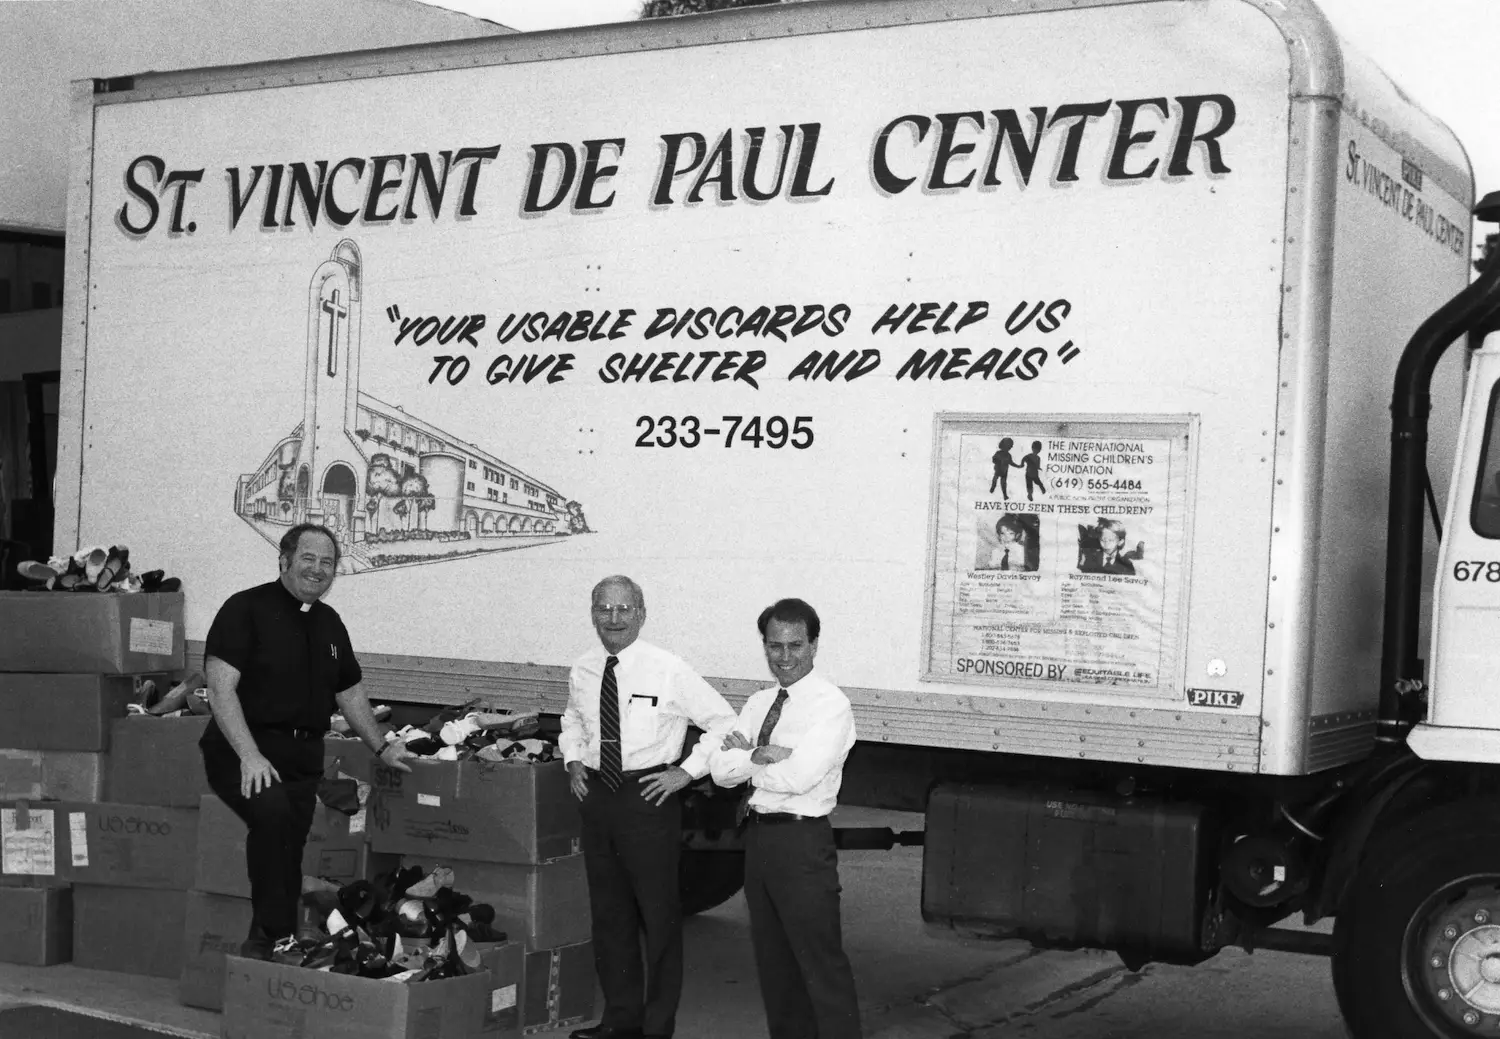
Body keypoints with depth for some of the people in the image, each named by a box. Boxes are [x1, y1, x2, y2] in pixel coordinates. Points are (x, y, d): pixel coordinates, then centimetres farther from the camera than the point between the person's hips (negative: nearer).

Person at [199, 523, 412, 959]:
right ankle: (269, 937, -25)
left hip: (303, 756, 7)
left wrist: (381, 748, 27)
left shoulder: (329, 623, 18)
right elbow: (220, 688, -14)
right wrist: (250, 755, -23)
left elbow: (350, 693, 30)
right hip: (243, 750, -7)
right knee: (272, 809, -31)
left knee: (290, 855, 1)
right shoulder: (246, 609, -6)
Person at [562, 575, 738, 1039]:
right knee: (608, 911, 14)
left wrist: (687, 771, -11)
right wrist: (573, 760, 9)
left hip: (650, 796, -5)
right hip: (596, 795, 5)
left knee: (659, 913, 2)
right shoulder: (582, 672, 5)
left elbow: (725, 723, -6)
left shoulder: (668, 670, -10)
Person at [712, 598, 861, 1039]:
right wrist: (764, 756, -16)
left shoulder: (831, 705, -12)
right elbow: (722, 770, 1)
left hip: (802, 842, -8)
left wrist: (748, 756, -8)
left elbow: (799, 776, -23)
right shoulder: (758, 704, 11)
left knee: (821, 963, -4)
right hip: (757, 835, 8)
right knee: (772, 960, 18)